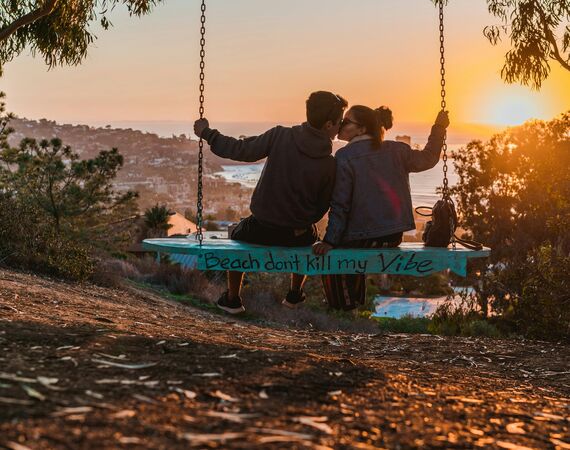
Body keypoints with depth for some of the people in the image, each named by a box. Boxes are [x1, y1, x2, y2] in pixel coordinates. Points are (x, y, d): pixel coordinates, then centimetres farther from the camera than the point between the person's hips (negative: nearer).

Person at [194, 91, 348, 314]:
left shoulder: (281, 136, -16)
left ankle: (232, 299, 37)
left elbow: (240, 151, -12)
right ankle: (294, 295, 45)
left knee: (237, 234, 34)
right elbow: (321, 207, -2)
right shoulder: (329, 164, -12)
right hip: (297, 236, 1)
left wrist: (207, 133, 2)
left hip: (261, 230, -1)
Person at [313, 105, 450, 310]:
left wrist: (329, 241, -10)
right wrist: (439, 129, 28)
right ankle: (357, 304, 40)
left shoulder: (345, 157, -12)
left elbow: (340, 205, -14)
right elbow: (427, 159, 18)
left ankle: (344, 309, 20)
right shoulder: (394, 150, 3)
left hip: (365, 239, -7)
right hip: (394, 236, 7)